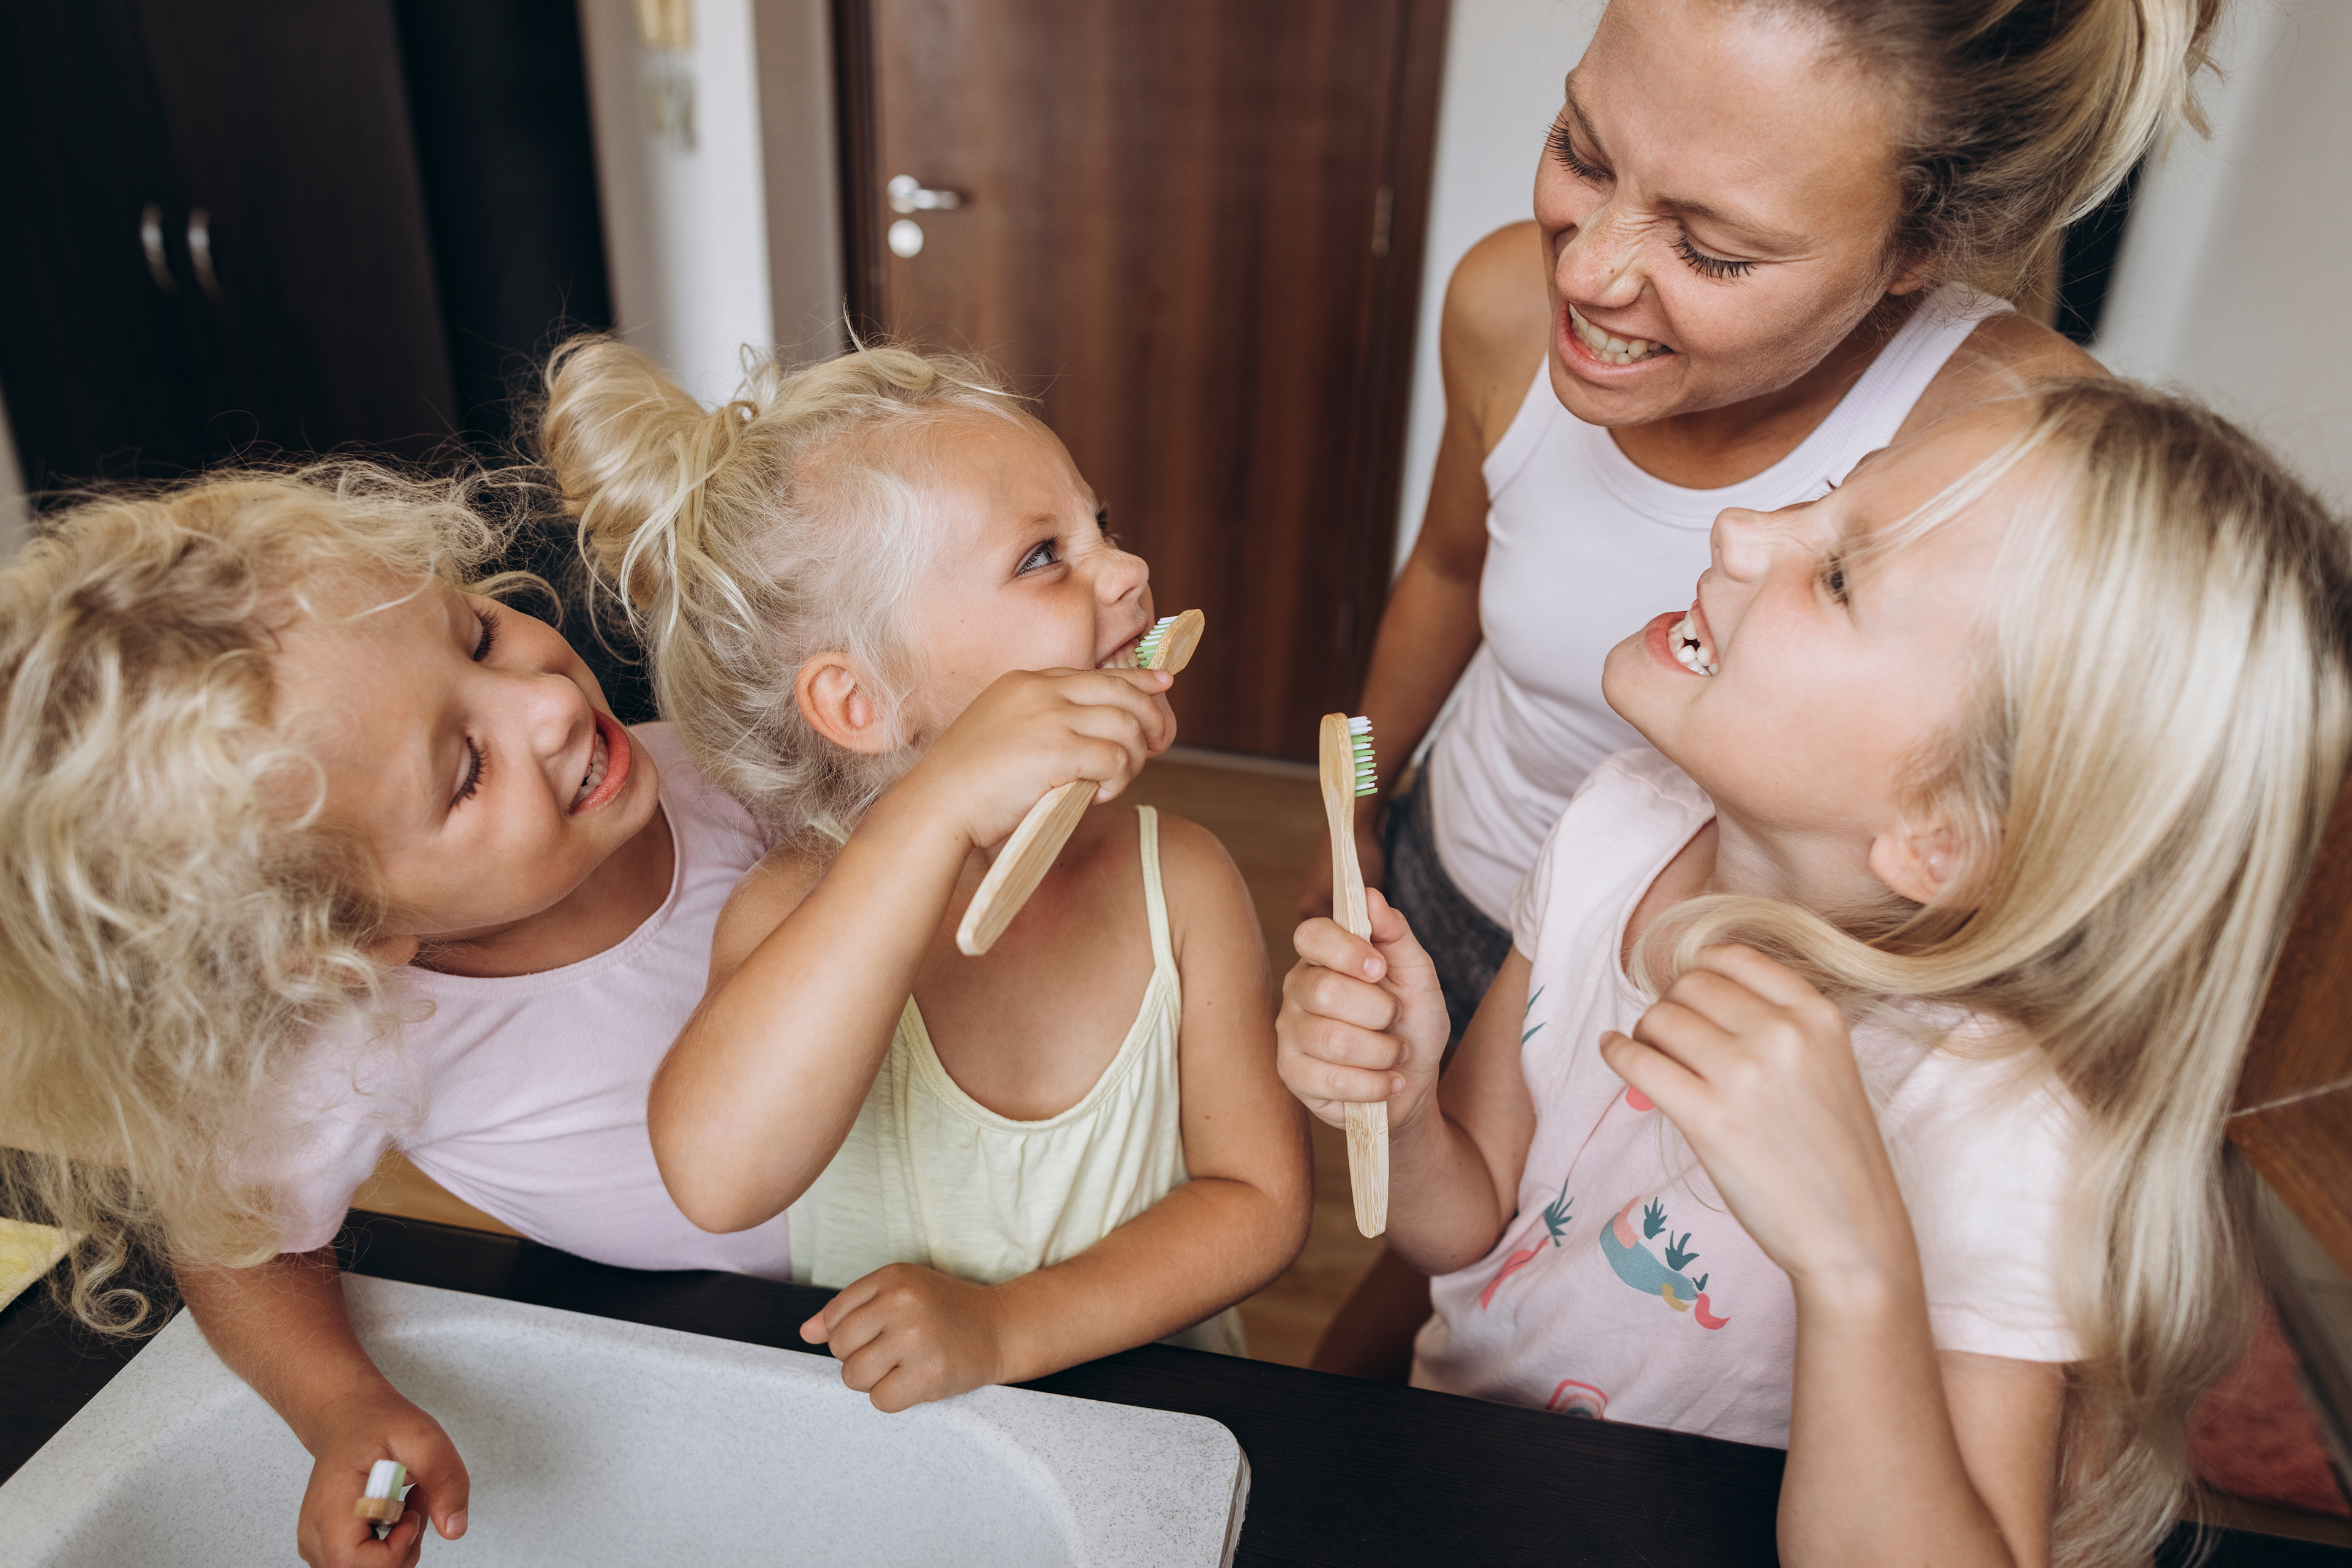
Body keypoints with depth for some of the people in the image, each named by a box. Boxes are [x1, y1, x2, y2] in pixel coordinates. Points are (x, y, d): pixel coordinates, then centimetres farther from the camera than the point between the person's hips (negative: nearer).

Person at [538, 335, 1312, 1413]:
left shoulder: (1176, 880, -11)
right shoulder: (800, 909, -16)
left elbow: (1261, 1197, -6)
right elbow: (718, 1174, -37)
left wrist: (1007, 1326, -19)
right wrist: (934, 811, -42)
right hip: (877, 1444, -1)